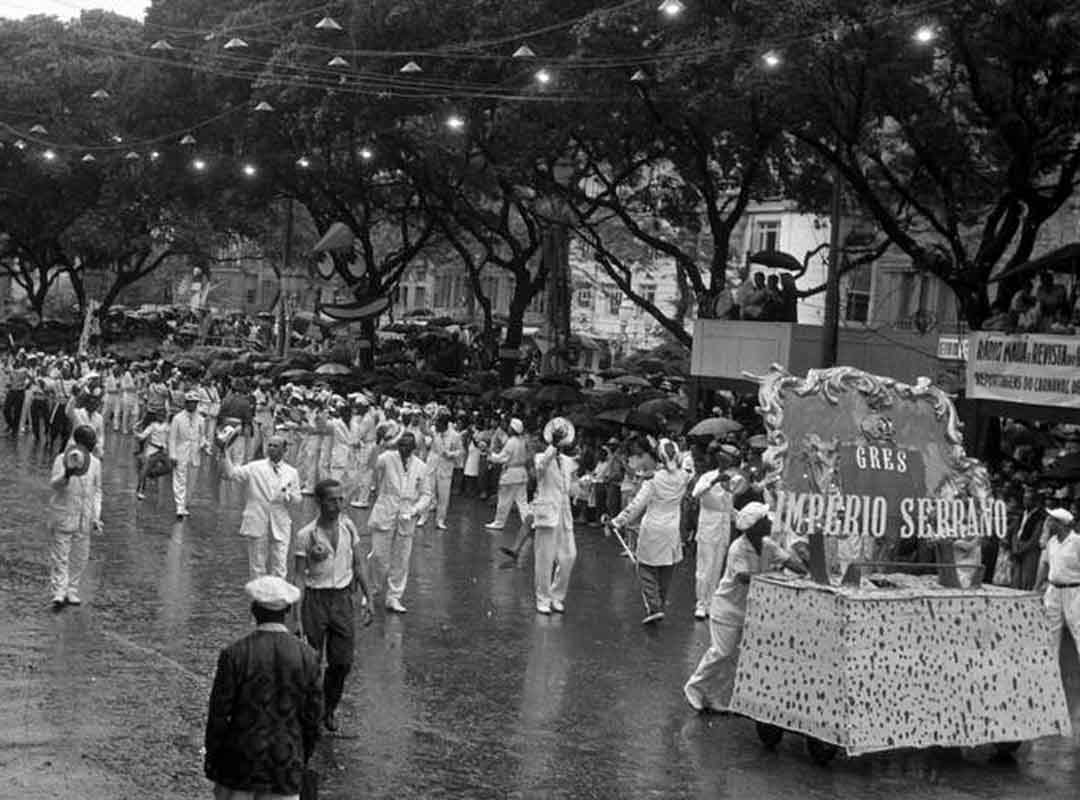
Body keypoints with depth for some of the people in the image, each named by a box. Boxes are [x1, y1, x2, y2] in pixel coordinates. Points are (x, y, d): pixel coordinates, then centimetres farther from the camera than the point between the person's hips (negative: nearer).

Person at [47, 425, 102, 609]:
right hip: (63, 514, -4)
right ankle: (59, 593, -4)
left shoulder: (95, 463, 5)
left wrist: (96, 517, 6)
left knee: (80, 556, 6)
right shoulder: (62, 459, -6)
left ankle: (71, 590, 17)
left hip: (84, 517, 4)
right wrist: (67, 474, -36)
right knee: (60, 555, -4)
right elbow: (53, 484, -16)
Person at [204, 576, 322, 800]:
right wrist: (302, 760, 14)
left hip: (239, 762, -1)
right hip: (286, 763, 1)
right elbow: (313, 716, 0)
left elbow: (219, 714, -8)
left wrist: (210, 756, 6)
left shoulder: (234, 654, -13)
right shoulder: (307, 656, -7)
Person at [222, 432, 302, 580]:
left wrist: (289, 496, -13)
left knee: (279, 568, 2)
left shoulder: (292, 473, 8)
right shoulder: (254, 468, 3)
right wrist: (226, 452, -10)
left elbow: (297, 499, 10)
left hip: (280, 527, 1)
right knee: (257, 566, 5)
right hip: (257, 524, -1)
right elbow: (231, 473, -5)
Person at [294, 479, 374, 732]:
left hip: (343, 598, 3)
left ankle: (329, 709, 28)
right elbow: (299, 577, -11)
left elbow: (359, 564, 10)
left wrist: (368, 597, 7)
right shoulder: (306, 535, -13)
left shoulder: (348, 527, 0)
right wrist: (297, 616, -16)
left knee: (342, 662, 5)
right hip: (316, 599, -3)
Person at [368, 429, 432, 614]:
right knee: (380, 558, -1)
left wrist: (416, 510, -9)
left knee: (401, 562, 7)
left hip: (406, 519, 3)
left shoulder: (421, 467, 0)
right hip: (384, 515, -2)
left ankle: (394, 598, 19)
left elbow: (426, 494, 6)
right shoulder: (385, 459, -7)